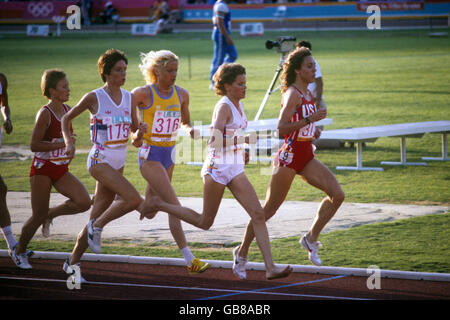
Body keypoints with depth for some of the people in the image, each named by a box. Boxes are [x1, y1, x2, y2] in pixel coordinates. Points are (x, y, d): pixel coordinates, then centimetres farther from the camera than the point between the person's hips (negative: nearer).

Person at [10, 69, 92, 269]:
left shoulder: (68, 110, 5)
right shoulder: (45, 113, -15)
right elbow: (34, 145, -20)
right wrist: (61, 144, -25)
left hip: (61, 170, 6)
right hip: (42, 169, -6)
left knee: (84, 202, -14)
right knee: (38, 217, -2)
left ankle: (51, 214, 12)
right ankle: (19, 251, 22)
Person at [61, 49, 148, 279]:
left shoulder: (130, 98, 6)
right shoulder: (94, 98, -8)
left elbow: (134, 130, 15)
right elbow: (67, 118, 4)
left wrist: (140, 131, -8)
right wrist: (69, 142, -9)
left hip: (119, 162, 6)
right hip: (100, 160, -6)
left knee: (96, 218, 8)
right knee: (134, 199, -23)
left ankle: (72, 262, 19)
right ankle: (98, 226, -2)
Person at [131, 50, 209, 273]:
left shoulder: (181, 94, 5)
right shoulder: (143, 94, -11)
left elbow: (185, 122, 19)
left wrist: (189, 129, -3)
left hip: (169, 154, 7)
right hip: (150, 154, -7)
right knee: (174, 205, -16)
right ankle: (189, 259, -18)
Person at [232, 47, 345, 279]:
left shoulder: (308, 94, 12)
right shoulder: (292, 94, -15)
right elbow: (281, 128, -23)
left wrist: (313, 130, 10)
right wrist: (310, 119, -26)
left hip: (306, 157, 8)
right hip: (289, 157, -8)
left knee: (337, 194, -7)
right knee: (269, 209, 1)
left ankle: (311, 238, 4)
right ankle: (242, 252, 15)